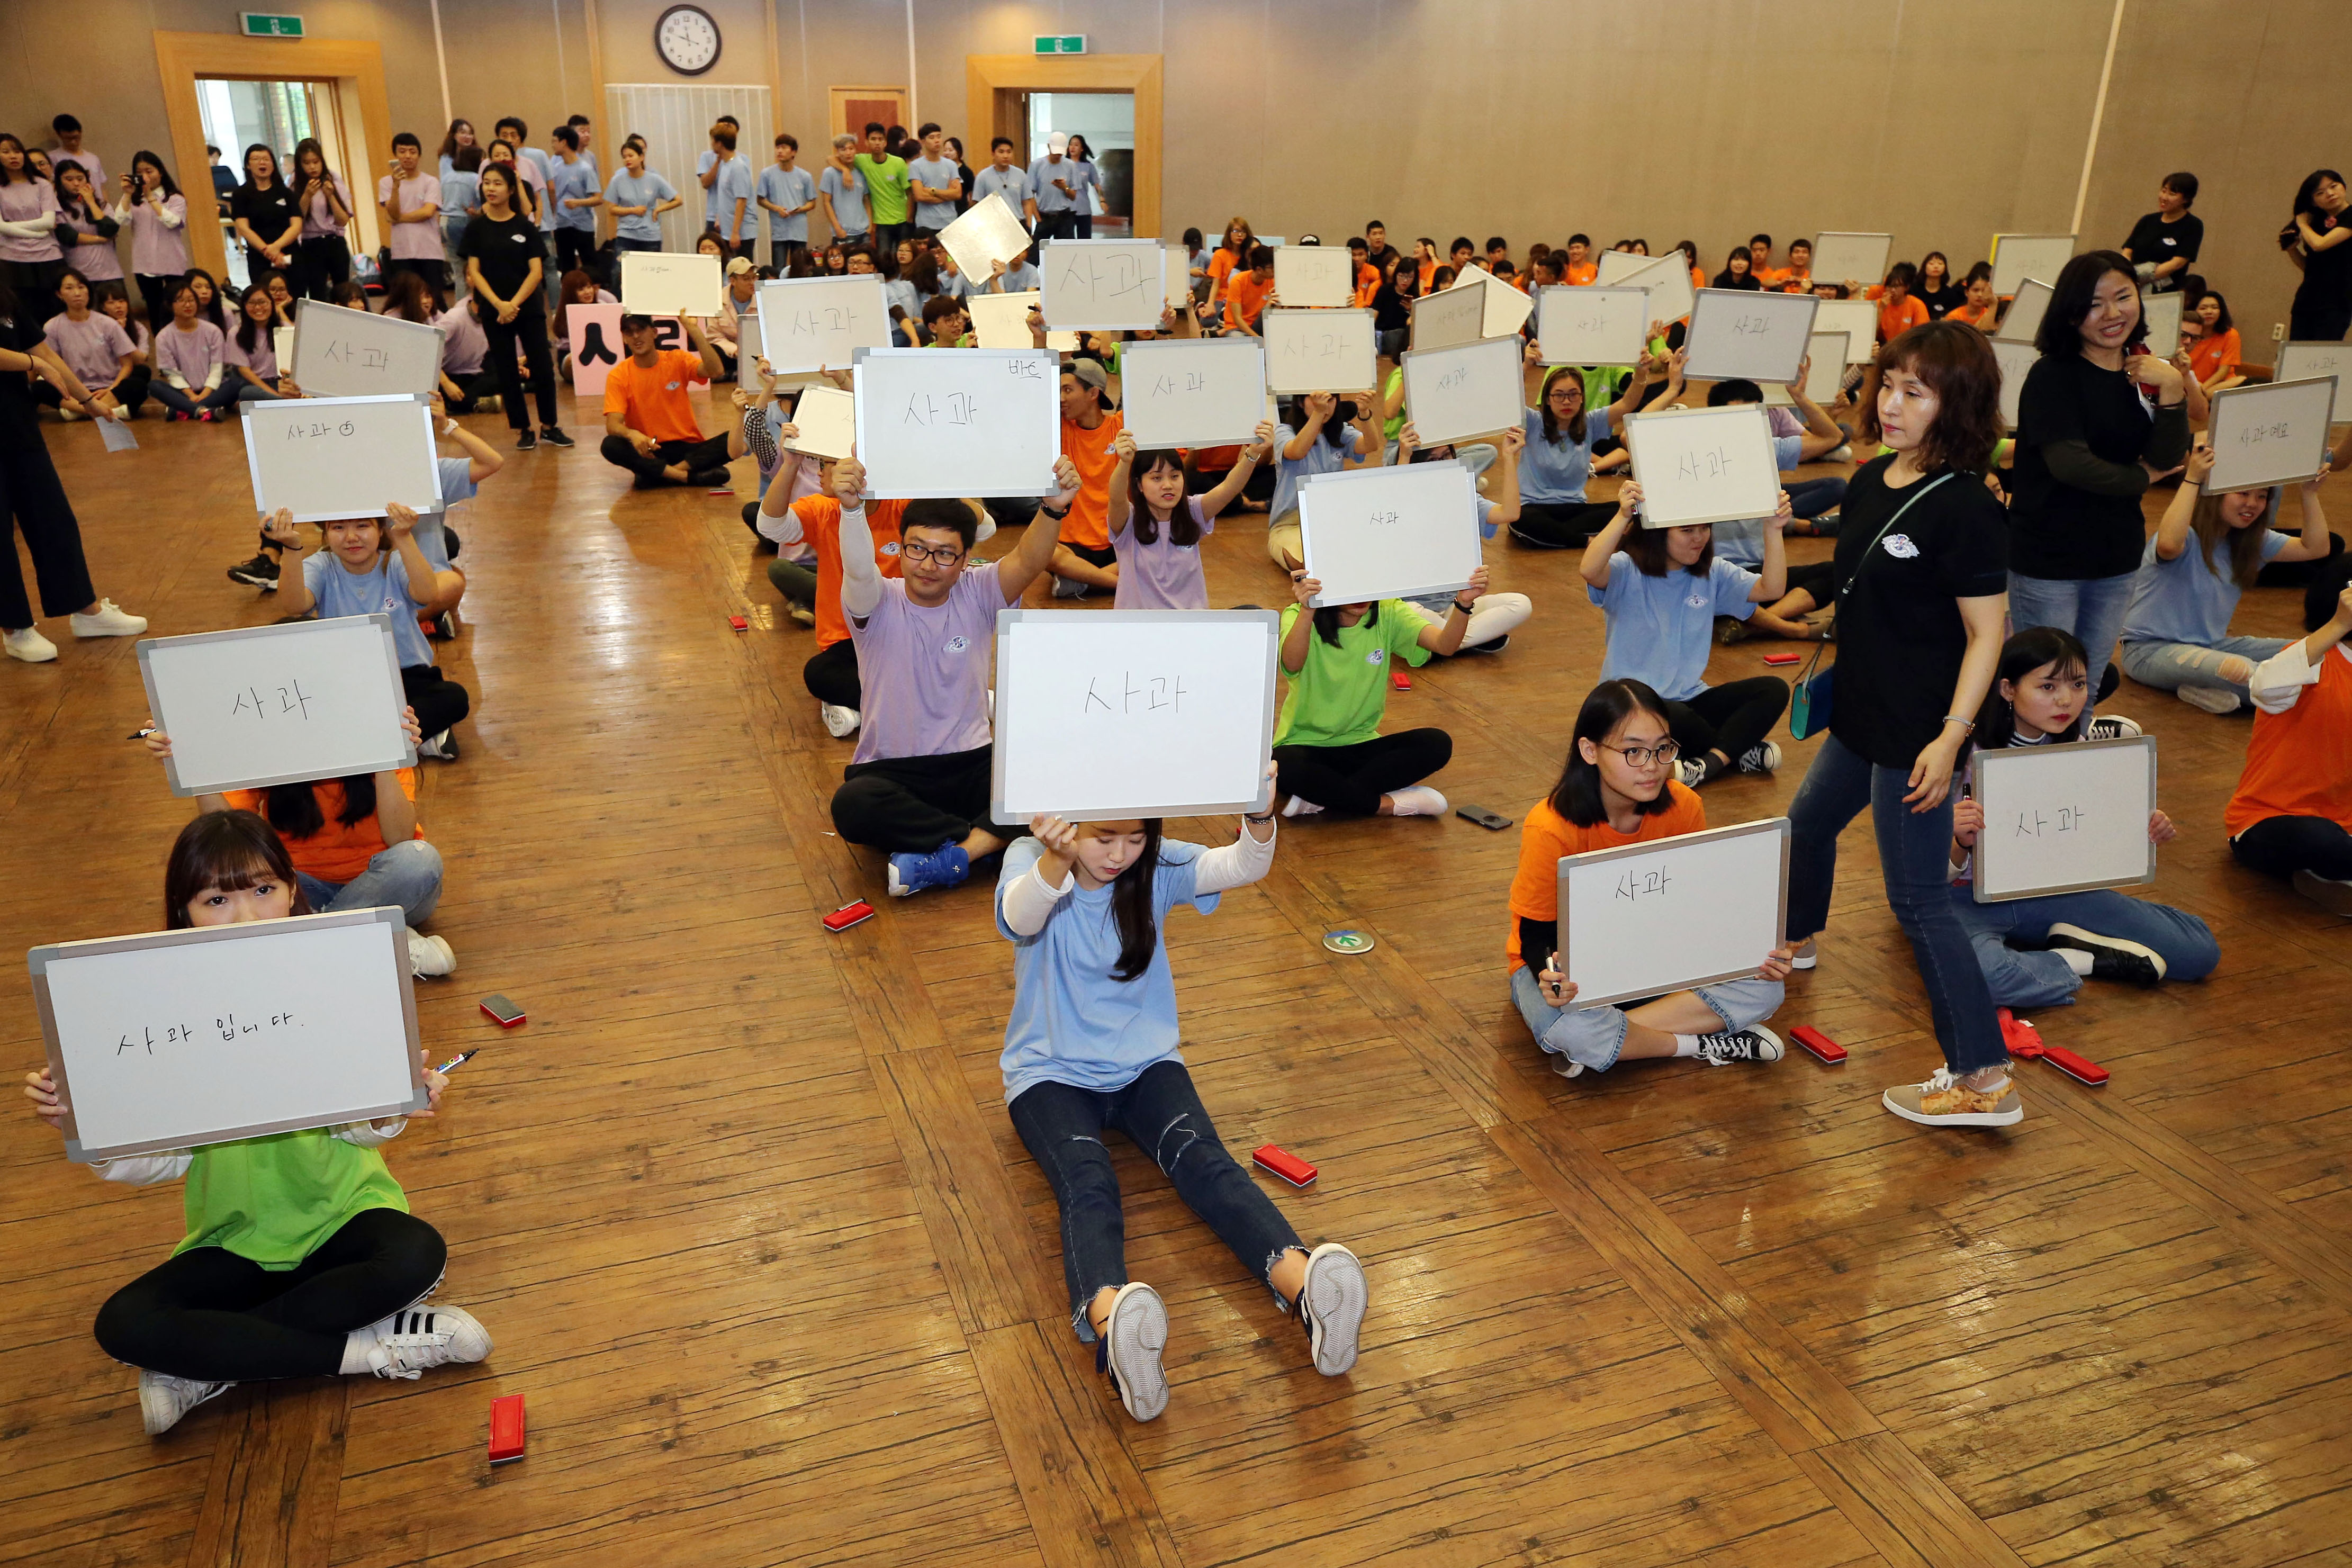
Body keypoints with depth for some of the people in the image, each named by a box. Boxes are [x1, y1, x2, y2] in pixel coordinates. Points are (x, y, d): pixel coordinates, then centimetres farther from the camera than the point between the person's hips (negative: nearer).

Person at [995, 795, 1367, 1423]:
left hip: (1146, 1060, 3)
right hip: (1052, 1072, -3)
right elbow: (1018, 916, -37)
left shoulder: (1158, 868, -4)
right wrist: (1056, 860, -60)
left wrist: (1260, 820, -46)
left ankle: (1304, 1284, -52)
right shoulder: (1030, 862, -12)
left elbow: (1243, 866, -22)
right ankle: (1109, 1322, -63)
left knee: (1203, 1160, -27)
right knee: (1087, 1182, -33)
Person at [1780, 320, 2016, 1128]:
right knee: (1809, 820, 29)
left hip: (1916, 733, -9)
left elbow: (1986, 633, -19)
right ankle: (1794, 942, 57)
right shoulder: (1868, 482, 4)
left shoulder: (1964, 509, -20)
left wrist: (1950, 737, -24)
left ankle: (1984, 1079, 5)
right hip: (1863, 713, 9)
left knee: (1918, 900, -4)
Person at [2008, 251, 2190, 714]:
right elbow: (2069, 463, -22)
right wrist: (2141, 478, -7)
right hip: (2047, 558, -6)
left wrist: (2171, 391, -17)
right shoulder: (2053, 376, -13)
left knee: (2087, 689, 17)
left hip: (2118, 555, 6)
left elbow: (2167, 459, -4)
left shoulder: (2147, 374, 5)